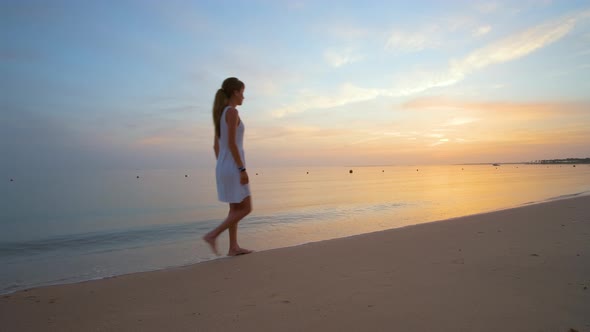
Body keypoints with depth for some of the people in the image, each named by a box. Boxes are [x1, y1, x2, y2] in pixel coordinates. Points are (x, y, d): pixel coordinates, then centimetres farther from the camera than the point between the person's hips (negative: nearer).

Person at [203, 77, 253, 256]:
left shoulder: (220, 113, 15)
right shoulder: (232, 112, -14)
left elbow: (216, 145, 17)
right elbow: (232, 143, -21)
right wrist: (242, 169, -19)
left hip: (223, 167, 10)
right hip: (233, 167, -9)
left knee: (236, 208, 14)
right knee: (246, 209, -1)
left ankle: (234, 247, 17)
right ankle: (213, 235, -3)